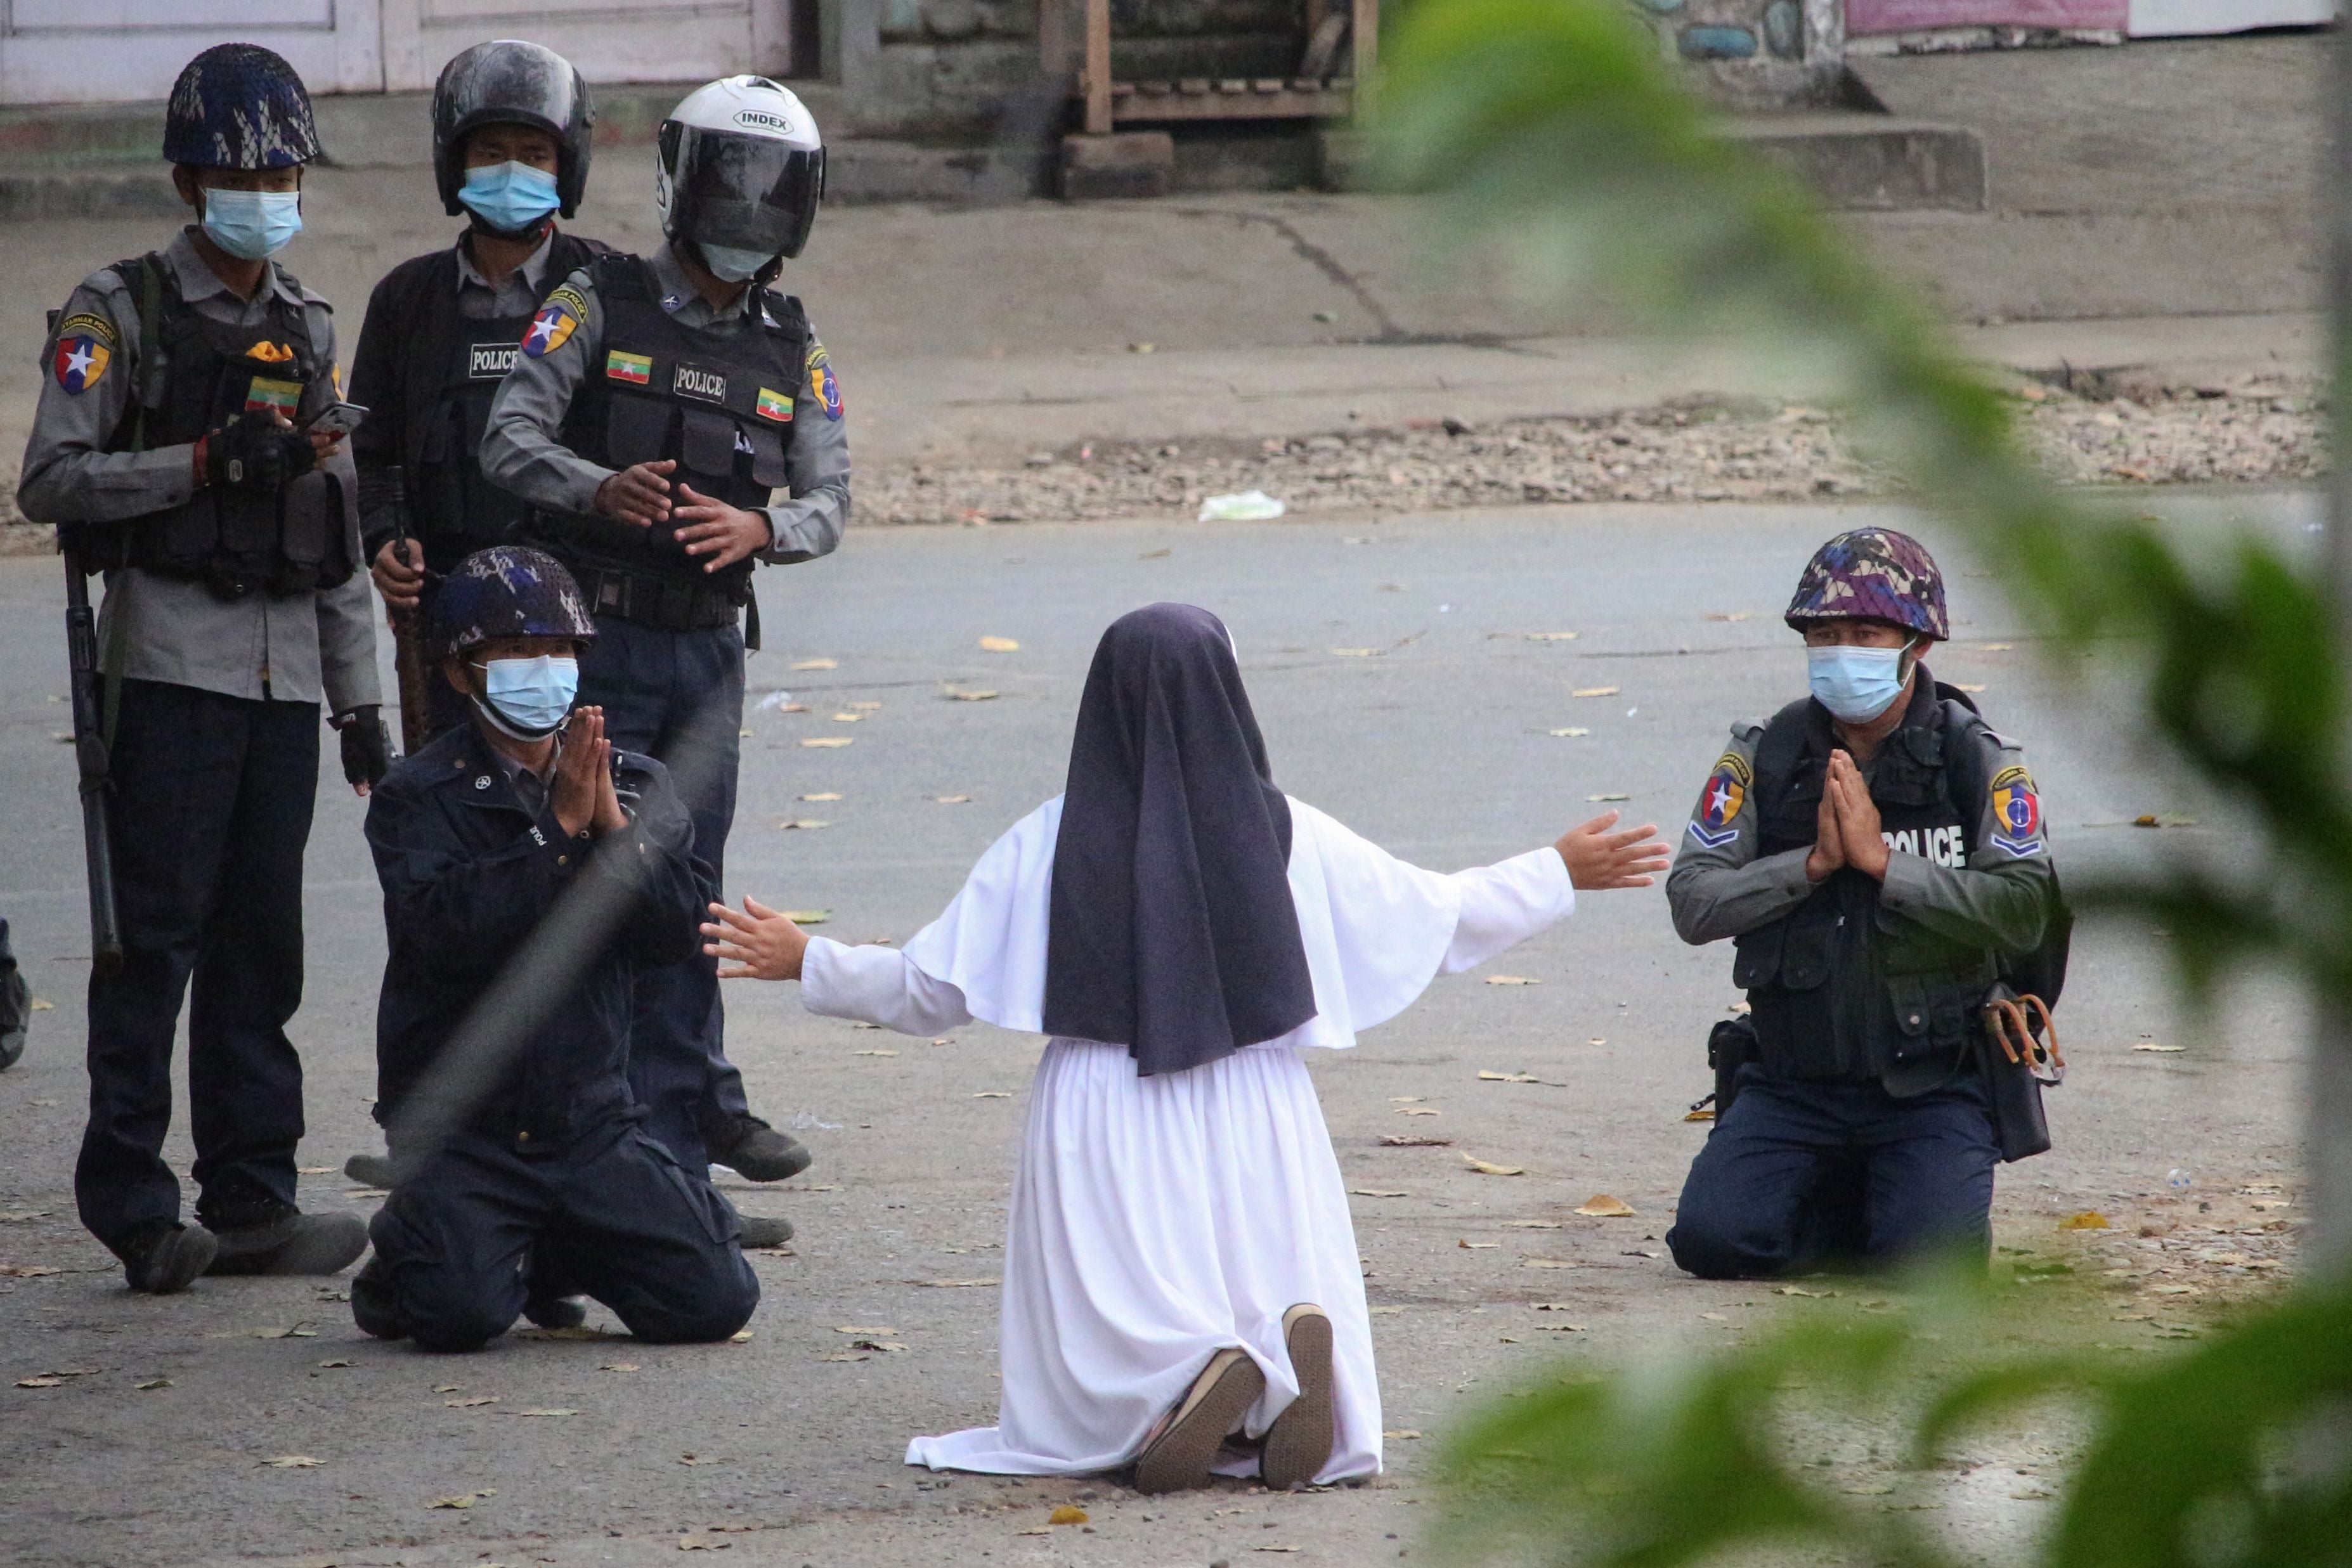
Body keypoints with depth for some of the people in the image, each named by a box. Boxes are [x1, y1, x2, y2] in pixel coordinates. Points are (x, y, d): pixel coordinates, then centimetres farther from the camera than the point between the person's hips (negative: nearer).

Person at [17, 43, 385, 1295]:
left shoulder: (308, 331, 17)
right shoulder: (122, 313, -1)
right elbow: (52, 481, -10)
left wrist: (361, 703, 17)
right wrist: (206, 461, -18)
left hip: (286, 669, 6)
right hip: (171, 660, -6)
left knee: (261, 943, 6)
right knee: (156, 934, -7)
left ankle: (251, 1199, 8)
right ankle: (135, 1209, -6)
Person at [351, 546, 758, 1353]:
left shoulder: (636, 786, 9)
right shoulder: (418, 799, -3)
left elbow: (676, 931, -4)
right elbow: (447, 929, -20)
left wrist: (612, 826, -17)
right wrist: (561, 827, -20)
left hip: (591, 1126, 4)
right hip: (461, 1128, -4)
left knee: (715, 1299, -9)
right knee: (461, 1314, -26)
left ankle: (553, 1255, 19)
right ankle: (405, 1258, 12)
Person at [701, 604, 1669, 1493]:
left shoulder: (1048, 850, -4)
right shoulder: (1288, 838, -1)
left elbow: (932, 987, 2)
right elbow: (1442, 922, 8)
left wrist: (805, 964, 19)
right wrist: (1559, 874, 24)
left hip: (1103, 1136, -1)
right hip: (1254, 1131, 1)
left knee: (1096, 1397, 6)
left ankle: (1175, 1381, -29)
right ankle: (1287, 1366, -24)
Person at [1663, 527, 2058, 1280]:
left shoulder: (1977, 761, -4)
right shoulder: (1764, 757, 3)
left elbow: (2025, 908, -16)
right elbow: (1694, 904, -4)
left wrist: (1883, 861, -19)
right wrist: (1812, 864, -17)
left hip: (1929, 1087, -2)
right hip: (1791, 1084, 2)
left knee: (1930, 1256, -24)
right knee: (1714, 1240, -17)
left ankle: (1905, 1194, 14)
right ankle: (1846, 1202, 14)